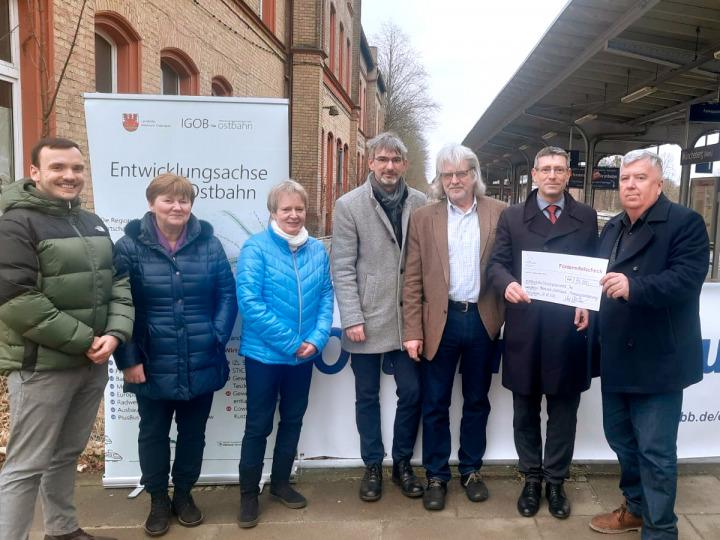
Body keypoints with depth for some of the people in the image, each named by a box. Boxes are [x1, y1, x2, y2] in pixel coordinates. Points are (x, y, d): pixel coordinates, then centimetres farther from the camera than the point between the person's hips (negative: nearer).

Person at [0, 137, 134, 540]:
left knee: (68, 454, 20)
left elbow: (118, 281, 9)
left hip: (93, 364, 7)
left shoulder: (93, 224, 11)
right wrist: (83, 340, -17)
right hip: (41, 366, -7)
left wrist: (115, 334, -8)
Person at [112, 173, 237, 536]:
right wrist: (127, 358, -11)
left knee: (193, 432, 16)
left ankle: (184, 494, 38)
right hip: (152, 366, -1)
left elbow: (227, 295, 3)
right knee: (153, 433, 15)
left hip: (201, 365, 2)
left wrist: (217, 339, -7)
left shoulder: (208, 243, 0)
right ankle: (158, 499, 36)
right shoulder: (130, 246, -6)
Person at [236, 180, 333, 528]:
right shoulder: (255, 247, -11)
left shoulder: (318, 250, 3)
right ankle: (248, 493, 24)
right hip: (264, 354, -4)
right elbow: (249, 302, -18)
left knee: (293, 420, 17)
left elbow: (326, 297, 4)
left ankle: (280, 482, 36)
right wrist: (290, 342, -18)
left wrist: (317, 339, -11)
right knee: (258, 424, 7)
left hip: (304, 355, 5)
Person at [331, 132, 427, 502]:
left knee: (412, 393, 8)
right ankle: (373, 466, 31)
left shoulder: (420, 204, 2)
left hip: (407, 319, 2)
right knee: (367, 397, 12)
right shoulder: (349, 205, -3)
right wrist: (352, 318, -12)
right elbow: (342, 269, -6)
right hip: (366, 320, -1)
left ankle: (402, 463, 30)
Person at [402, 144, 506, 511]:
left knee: (476, 400, 15)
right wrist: (413, 330, -6)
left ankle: (471, 470, 33)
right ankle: (436, 476, 25)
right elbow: (412, 280, -1)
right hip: (440, 321, 0)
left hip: (483, 320, 1)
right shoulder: (423, 218, 1)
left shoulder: (500, 214, 2)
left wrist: (507, 314, -6)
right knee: (435, 404, 8)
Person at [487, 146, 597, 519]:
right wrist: (507, 284, -20)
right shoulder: (512, 217, 7)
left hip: (569, 329, 1)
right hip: (525, 328, 0)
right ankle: (532, 479, 27)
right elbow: (496, 263, 2)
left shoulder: (587, 218, 9)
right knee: (525, 410, 10)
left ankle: (555, 481, 26)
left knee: (563, 409, 10)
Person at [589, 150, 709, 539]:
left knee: (656, 450, 2)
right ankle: (636, 507, 39)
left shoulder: (685, 223, -9)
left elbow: (686, 278, -23)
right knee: (620, 438, 19)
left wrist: (634, 286, -36)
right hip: (616, 356, 8)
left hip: (657, 358, -7)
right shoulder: (612, 228, 14)